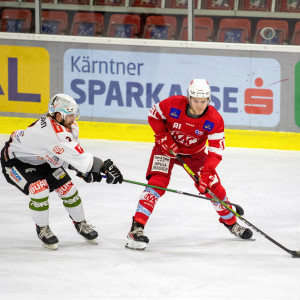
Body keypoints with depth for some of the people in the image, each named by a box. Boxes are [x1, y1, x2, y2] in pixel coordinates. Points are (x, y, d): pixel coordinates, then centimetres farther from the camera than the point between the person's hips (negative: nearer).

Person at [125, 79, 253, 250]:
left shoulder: (215, 120, -26)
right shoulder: (173, 105, -28)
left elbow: (216, 151, -25)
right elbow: (154, 116, -8)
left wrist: (206, 174, -38)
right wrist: (164, 137, -20)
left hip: (195, 153, 2)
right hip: (167, 147, -2)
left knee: (213, 187, 0)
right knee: (158, 183, -22)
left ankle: (231, 223, 26)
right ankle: (137, 228, -27)